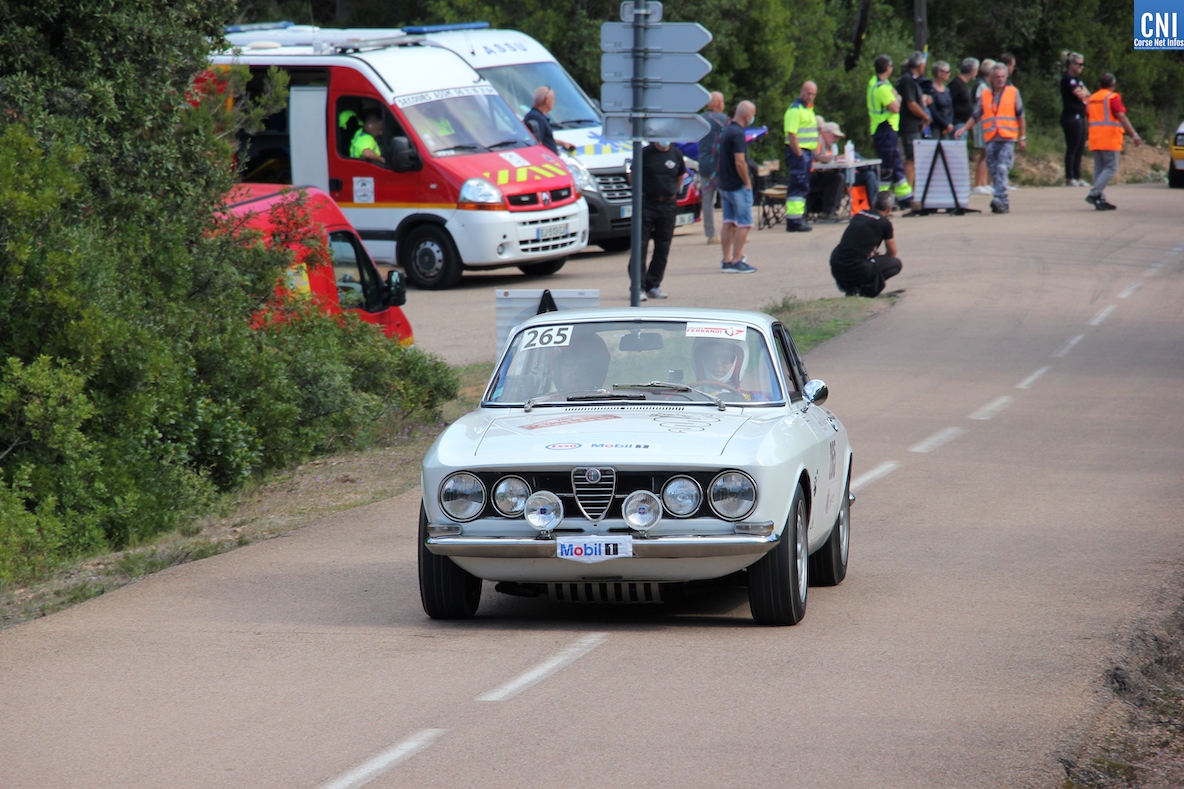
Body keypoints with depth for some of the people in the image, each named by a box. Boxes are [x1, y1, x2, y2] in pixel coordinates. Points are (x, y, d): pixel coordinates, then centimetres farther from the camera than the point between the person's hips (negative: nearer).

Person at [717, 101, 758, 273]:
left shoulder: (725, 131, 11)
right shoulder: (738, 134, -18)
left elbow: (719, 158, 19)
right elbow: (740, 162, -23)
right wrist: (747, 182, -13)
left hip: (725, 185, 9)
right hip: (738, 186, -9)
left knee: (729, 223, 12)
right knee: (744, 224, -4)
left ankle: (727, 260, 13)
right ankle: (736, 261, -6)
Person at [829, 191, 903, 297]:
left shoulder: (858, 215, 18)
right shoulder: (885, 223, 1)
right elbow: (892, 254, 12)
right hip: (857, 270, -6)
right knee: (896, 264, 12)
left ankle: (849, 288, 15)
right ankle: (865, 288, -5)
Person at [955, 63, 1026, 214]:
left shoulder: (1013, 92, 6)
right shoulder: (985, 95, 11)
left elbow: (1020, 116, 10)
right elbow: (976, 116, 16)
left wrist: (1022, 137, 7)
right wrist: (963, 129, 3)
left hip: (1008, 139, -3)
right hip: (991, 140, 3)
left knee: (1002, 168, -18)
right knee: (994, 171, 2)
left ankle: (1000, 199, -26)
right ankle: (1004, 202, 9)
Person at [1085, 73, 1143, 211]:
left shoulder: (1092, 99, 15)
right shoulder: (1112, 97, -6)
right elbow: (1121, 117, -15)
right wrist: (1134, 134, -18)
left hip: (1094, 139, 7)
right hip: (1110, 140, -7)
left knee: (1099, 168, 8)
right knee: (1111, 168, -7)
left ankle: (1101, 199, 4)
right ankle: (1094, 194, -20)